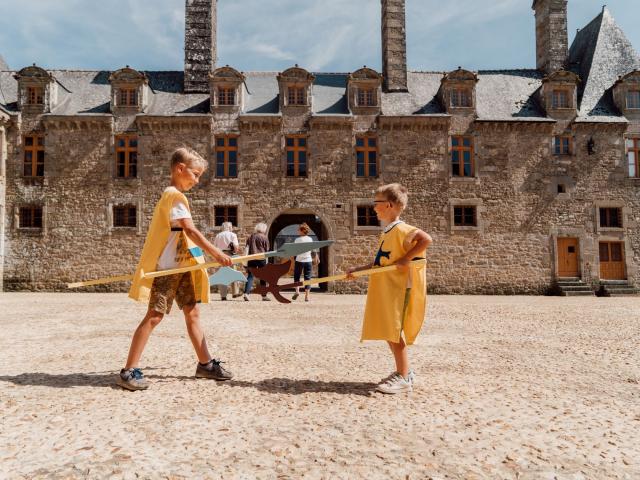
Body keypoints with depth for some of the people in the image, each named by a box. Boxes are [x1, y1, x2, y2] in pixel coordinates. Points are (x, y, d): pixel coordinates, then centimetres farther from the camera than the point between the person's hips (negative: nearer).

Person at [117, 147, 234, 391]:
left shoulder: (173, 195, 17)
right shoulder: (175, 195, -13)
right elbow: (190, 229, -24)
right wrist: (216, 253, -26)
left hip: (181, 266, 10)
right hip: (166, 267, -10)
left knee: (192, 312, 9)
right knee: (155, 315, -7)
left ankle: (205, 364, 16)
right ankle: (129, 371, 1)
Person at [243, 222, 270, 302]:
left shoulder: (250, 237, 11)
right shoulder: (264, 238, 1)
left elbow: (247, 248, 4)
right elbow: (267, 250, 1)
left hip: (251, 258, 3)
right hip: (261, 258, -3)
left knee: (250, 276, 2)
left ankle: (246, 293, -16)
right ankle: (264, 296, 14)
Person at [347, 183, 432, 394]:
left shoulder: (401, 229, -13)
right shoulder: (385, 233, 15)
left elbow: (426, 239, -27)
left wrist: (405, 259, -26)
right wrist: (358, 270, 14)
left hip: (399, 289, -9)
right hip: (384, 290, 9)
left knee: (394, 331, -7)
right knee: (387, 331, 13)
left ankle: (404, 378, 3)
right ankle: (403, 371, 25)